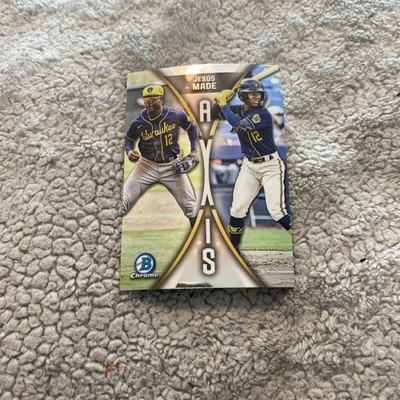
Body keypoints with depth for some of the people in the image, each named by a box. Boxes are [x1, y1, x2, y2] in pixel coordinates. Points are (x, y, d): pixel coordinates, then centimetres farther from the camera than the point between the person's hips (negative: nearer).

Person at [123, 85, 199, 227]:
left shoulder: (176, 115, -12)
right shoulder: (138, 122, -11)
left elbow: (192, 128, 8)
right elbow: (129, 139, 9)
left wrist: (194, 150, 0)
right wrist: (129, 150, -12)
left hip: (172, 165, 0)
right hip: (147, 165, 0)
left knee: (190, 206, -1)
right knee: (123, 202, -9)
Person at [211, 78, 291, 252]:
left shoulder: (263, 114, -16)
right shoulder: (238, 109, 2)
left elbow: (239, 125, -29)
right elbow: (213, 114, 7)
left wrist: (224, 104, -18)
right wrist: (221, 100, -11)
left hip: (270, 165, -5)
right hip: (249, 166, 5)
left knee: (276, 210, -14)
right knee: (237, 208, 3)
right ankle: (232, 245, 24)